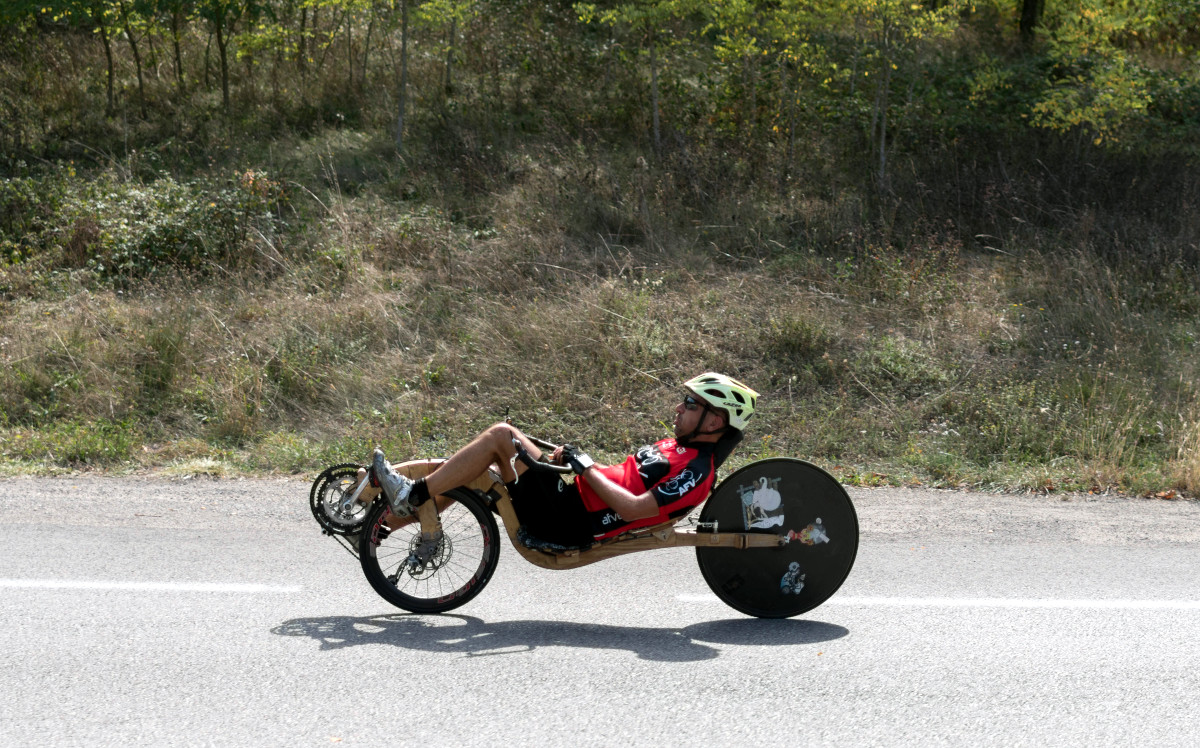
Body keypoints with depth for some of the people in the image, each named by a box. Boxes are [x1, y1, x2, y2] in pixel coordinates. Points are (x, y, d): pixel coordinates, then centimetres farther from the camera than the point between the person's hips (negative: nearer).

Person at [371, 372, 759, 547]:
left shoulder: (695, 471, -14)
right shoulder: (677, 447, 16)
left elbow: (632, 508, -23)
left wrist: (587, 468, -14)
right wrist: (571, 459, 10)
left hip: (571, 520, -10)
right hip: (573, 493, 10)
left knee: (501, 435, -16)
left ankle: (412, 495, -10)